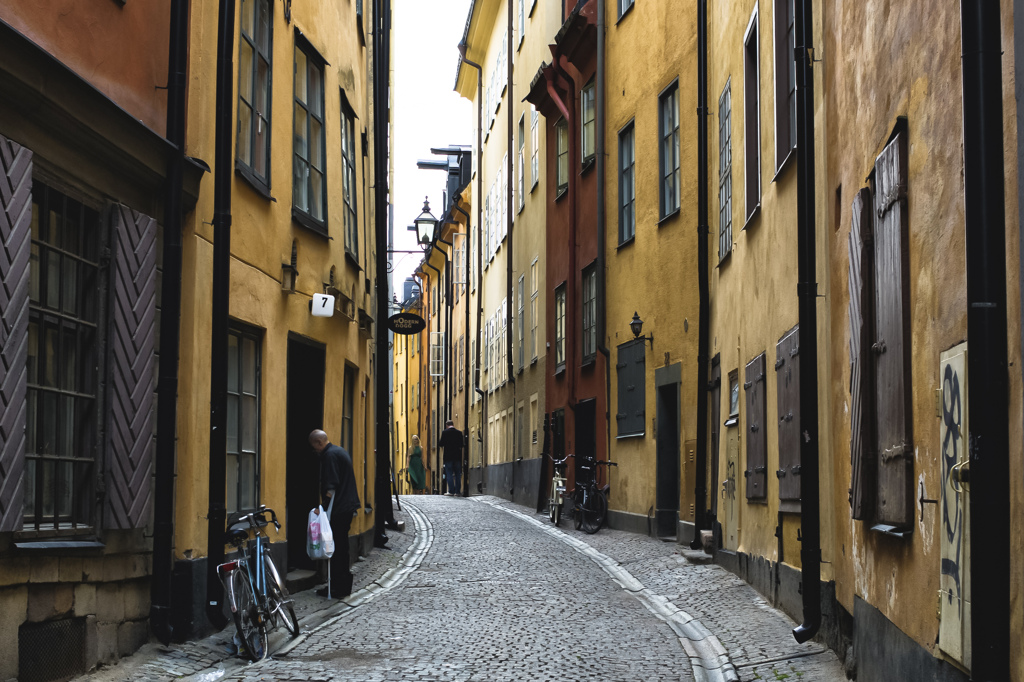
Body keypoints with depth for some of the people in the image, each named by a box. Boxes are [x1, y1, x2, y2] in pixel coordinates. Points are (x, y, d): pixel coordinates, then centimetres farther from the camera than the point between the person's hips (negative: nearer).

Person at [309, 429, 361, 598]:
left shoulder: (330, 455, -14)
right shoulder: (340, 451, 17)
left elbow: (330, 487, -21)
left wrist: (325, 507, -19)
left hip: (338, 509, -10)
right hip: (348, 506, 10)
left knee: (336, 548, -6)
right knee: (342, 547, 16)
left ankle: (338, 590, -4)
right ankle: (345, 586, 21)